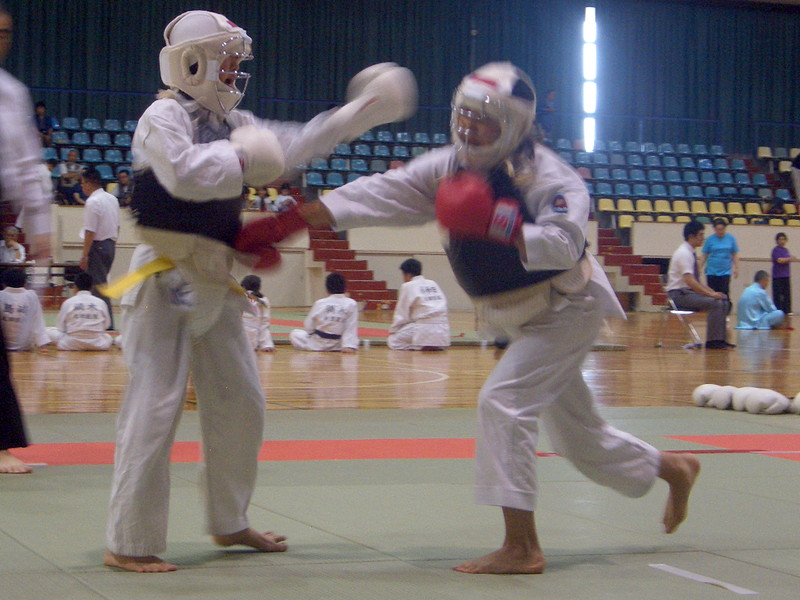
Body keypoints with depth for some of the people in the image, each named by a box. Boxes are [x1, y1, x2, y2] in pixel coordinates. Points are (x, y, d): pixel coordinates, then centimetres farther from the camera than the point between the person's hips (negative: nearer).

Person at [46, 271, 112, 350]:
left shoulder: (68, 302, -3)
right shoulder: (100, 302, 0)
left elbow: (60, 327, 3)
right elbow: (106, 325, 11)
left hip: (72, 344, -2)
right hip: (96, 344, 2)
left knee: (49, 331, 13)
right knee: (108, 337, 34)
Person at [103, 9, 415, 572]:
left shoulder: (233, 122, 14)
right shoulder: (164, 116, -12)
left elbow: (292, 145, 18)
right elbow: (184, 175, -28)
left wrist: (361, 114, 15)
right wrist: (241, 158, -14)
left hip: (214, 283, 9)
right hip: (169, 281, -9)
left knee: (240, 404, 15)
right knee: (155, 409, -10)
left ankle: (230, 523, 31)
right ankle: (128, 544, -2)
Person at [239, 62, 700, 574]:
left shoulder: (547, 176, -22)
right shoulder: (449, 167, -2)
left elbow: (563, 244, -33)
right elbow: (377, 195, -10)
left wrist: (496, 225, -43)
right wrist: (284, 224, -19)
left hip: (568, 309, -8)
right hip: (518, 316, 8)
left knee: (503, 401, -22)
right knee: (576, 434, 18)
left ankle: (521, 548, -16)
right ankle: (672, 469, 42)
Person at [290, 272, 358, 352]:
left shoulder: (319, 303, -9)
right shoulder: (351, 304, -10)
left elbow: (308, 326, 0)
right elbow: (351, 328, -10)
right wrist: (349, 346, -9)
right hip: (337, 346, 1)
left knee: (294, 334, 20)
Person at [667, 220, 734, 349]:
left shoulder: (690, 253, 15)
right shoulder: (684, 253, -16)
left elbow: (697, 280, 18)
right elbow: (689, 281, -25)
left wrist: (713, 292, 6)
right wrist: (710, 294, -25)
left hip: (689, 292, 10)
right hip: (679, 294, -10)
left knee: (724, 302, 3)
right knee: (715, 303, -25)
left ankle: (720, 339, 2)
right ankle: (712, 341, -20)